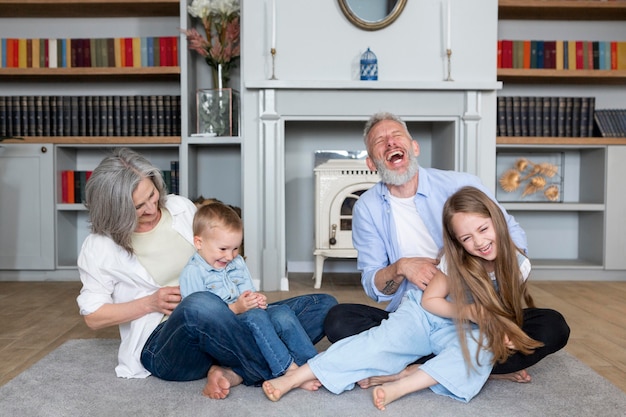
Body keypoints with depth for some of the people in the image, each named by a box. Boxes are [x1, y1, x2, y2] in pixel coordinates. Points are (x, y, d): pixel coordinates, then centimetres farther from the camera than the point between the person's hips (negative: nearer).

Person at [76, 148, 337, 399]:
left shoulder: (181, 207, 7)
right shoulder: (99, 247, -1)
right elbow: (93, 316, 4)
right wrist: (151, 303, -11)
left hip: (217, 323, 5)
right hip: (160, 347, -5)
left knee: (323, 305, -10)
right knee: (200, 305, -43)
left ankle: (230, 373, -27)